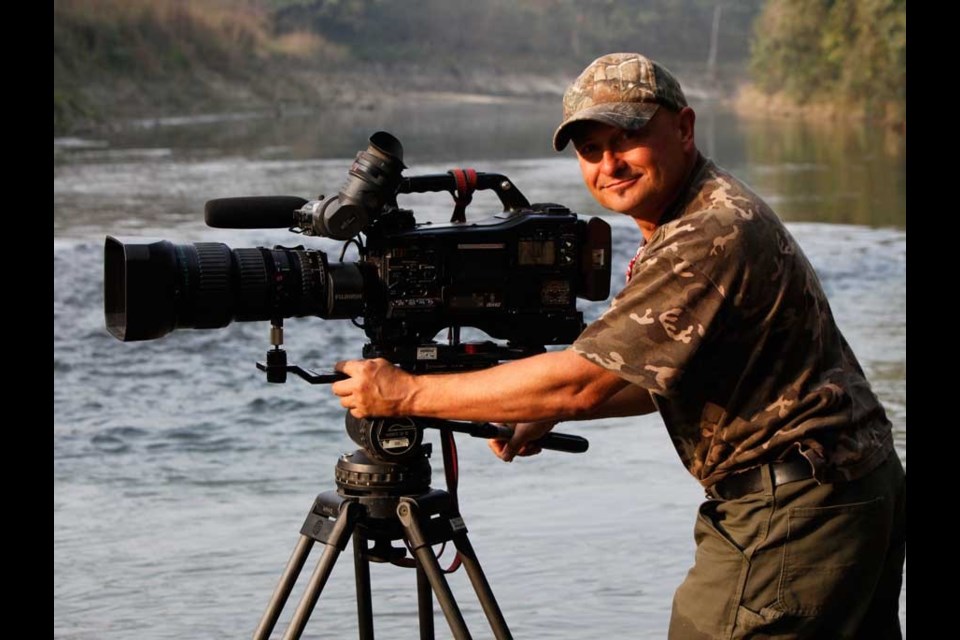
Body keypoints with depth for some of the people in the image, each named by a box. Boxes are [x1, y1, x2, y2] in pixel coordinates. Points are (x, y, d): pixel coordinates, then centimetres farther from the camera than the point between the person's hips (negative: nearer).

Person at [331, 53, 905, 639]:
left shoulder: (712, 238, -22)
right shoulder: (706, 214, 12)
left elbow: (583, 380, -24)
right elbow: (670, 373, 19)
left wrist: (408, 395, -18)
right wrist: (551, 411, 6)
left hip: (793, 511, -11)